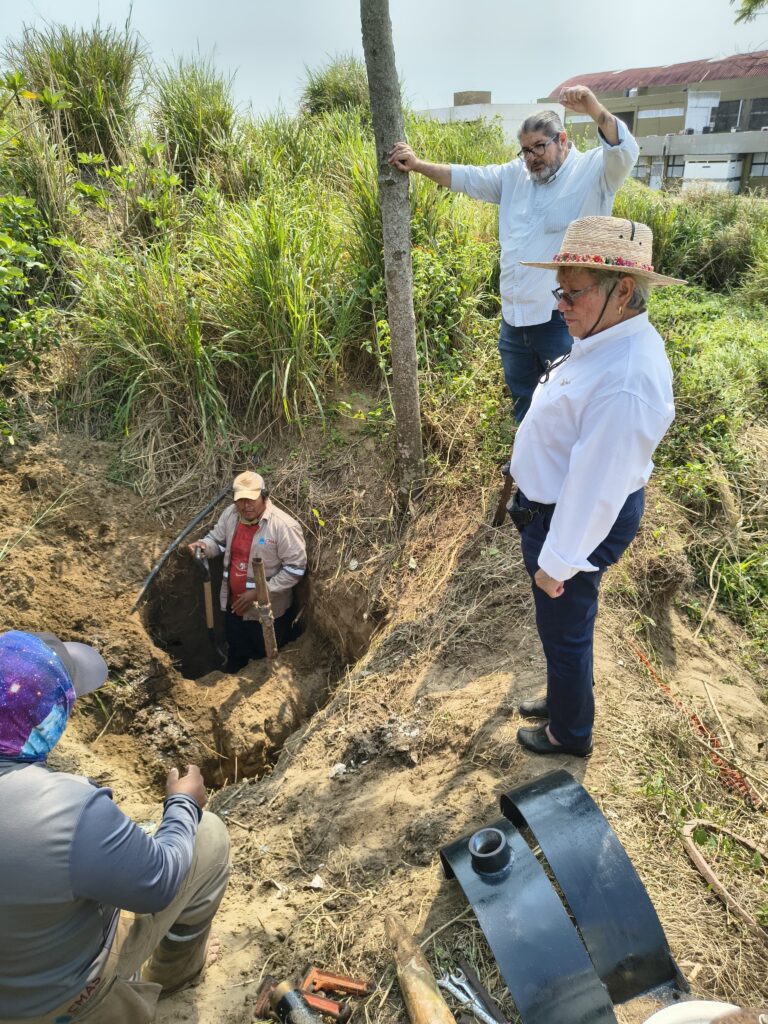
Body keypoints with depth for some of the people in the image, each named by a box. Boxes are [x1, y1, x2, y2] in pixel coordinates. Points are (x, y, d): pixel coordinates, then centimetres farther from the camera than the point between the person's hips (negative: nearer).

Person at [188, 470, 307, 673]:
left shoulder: (284, 525, -27)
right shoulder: (230, 514, -8)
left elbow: (295, 569, -23)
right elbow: (218, 540, 10)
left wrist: (259, 592, -24)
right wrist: (204, 545, -16)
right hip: (234, 604, 5)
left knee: (267, 658, 19)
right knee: (235, 655, 28)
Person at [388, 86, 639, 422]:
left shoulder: (592, 171, -3)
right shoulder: (515, 175, 14)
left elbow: (625, 153, -21)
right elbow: (466, 177, 17)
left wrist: (594, 109, -37)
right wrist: (418, 165, 9)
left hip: (563, 319, -6)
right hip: (514, 318, 7)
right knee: (522, 401, 20)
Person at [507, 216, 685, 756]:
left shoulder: (625, 383, -34)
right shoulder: (612, 340, -1)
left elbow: (596, 485, -28)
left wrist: (558, 562, -18)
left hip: (576, 522, -9)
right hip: (555, 504, 9)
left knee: (565, 630, 14)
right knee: (562, 627, 28)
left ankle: (570, 733, 42)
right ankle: (563, 698, 54)